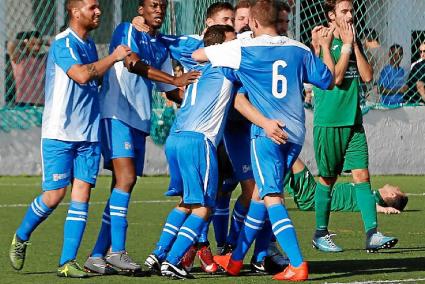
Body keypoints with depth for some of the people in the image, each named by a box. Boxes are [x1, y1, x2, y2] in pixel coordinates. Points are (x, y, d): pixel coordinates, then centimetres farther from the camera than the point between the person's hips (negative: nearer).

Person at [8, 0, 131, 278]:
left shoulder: (89, 44, 15)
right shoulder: (63, 43, -11)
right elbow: (81, 75, -26)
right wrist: (113, 58, -18)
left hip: (89, 135, 7)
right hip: (59, 133, -7)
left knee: (82, 196, -3)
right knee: (54, 195, -5)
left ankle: (68, 262, -2)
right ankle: (21, 238, 21)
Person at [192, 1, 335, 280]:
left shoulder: (243, 48, -3)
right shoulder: (299, 50, 7)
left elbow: (197, 55, 5)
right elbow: (329, 81, 16)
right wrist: (326, 47, 30)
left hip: (266, 131, -5)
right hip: (295, 133, 5)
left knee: (272, 198, -9)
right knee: (260, 194, 17)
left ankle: (297, 265, -23)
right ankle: (235, 259, 26)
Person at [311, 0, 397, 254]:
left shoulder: (355, 43, 13)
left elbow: (367, 76, 2)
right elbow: (335, 77, -18)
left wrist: (354, 45, -3)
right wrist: (346, 45, -12)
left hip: (353, 121, 5)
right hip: (329, 122, -5)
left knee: (362, 176, -4)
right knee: (328, 178, 4)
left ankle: (372, 234, -9)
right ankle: (321, 234, 17)